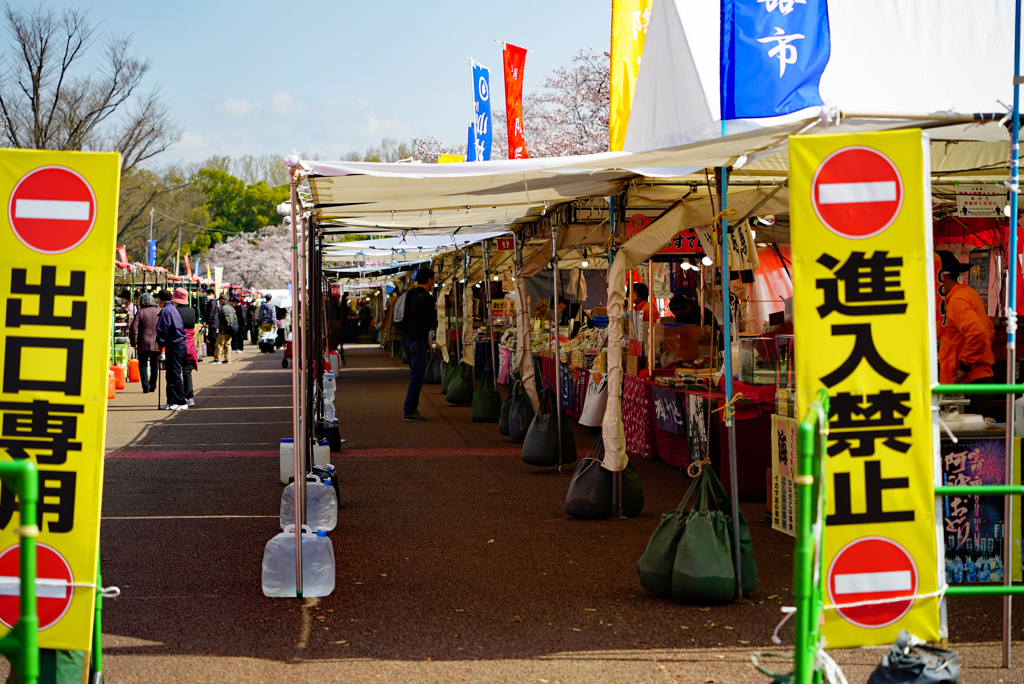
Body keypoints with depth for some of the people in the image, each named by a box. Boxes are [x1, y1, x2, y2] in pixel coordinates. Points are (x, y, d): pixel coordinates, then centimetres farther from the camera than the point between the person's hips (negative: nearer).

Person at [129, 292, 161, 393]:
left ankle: (146, 386, -8)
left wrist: (133, 342, -2)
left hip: (143, 343, -3)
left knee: (143, 365, 5)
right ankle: (152, 386, 16)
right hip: (156, 343, 3)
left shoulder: (140, 312, -6)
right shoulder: (159, 312, 4)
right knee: (154, 365, 14)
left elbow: (133, 328, -11)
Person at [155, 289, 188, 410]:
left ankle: (181, 402, -7)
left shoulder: (165, 310, -11)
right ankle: (172, 401, 17)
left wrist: (161, 342, -2)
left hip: (174, 346, -10)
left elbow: (162, 329, -16)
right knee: (171, 374, 14)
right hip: (180, 344, 10)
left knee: (174, 374, -7)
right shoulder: (173, 309, 18)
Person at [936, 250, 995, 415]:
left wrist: (965, 366, -19)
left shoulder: (957, 300, -15)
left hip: (968, 381, -10)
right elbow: (990, 331, 25)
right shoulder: (969, 293, 17)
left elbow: (977, 333, -28)